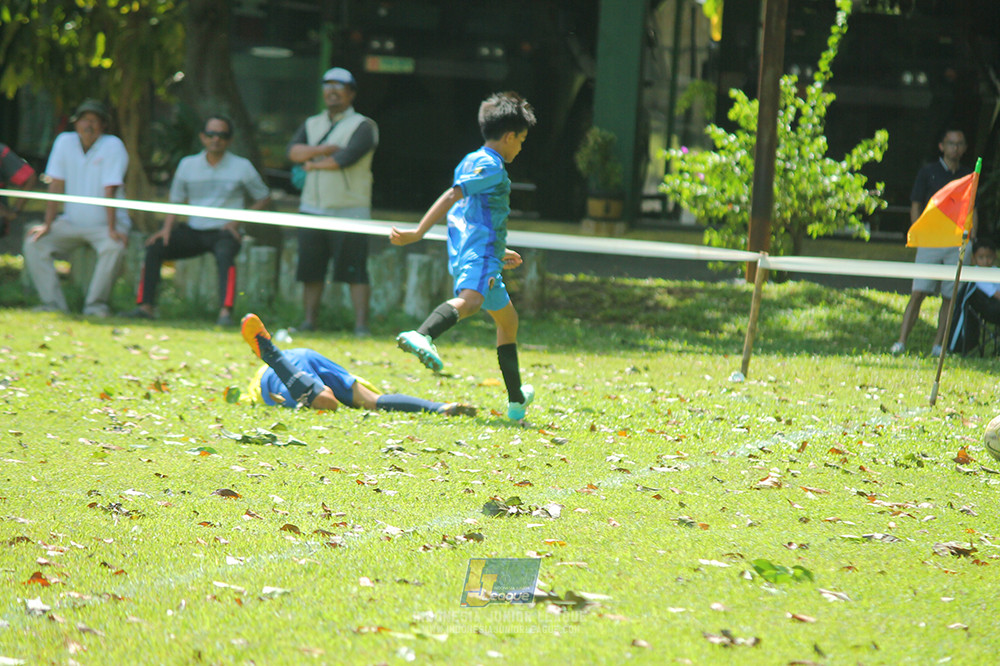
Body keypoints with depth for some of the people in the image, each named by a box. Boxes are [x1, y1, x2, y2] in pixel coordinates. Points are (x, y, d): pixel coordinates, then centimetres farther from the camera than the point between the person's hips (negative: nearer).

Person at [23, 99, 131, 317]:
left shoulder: (112, 146, -13)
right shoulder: (65, 142, -2)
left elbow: (109, 191, -20)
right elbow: (56, 185, -4)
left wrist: (112, 229, -27)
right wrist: (47, 225, -10)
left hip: (103, 224, -4)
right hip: (71, 222, 4)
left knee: (114, 246, -34)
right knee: (33, 242, -16)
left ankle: (95, 304, -19)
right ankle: (53, 303, -14)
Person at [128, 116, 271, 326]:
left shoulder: (242, 167, 4)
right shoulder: (188, 165, 11)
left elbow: (264, 199, 8)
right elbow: (176, 202, 16)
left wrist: (236, 222, -5)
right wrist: (167, 228, -3)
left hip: (224, 232, -4)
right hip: (193, 231, 4)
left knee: (225, 255, -37)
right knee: (154, 247, -18)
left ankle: (226, 311, -47)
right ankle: (145, 306, -17)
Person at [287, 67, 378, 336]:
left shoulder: (362, 126, -1)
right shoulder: (312, 124, 17)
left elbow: (346, 157, -15)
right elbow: (293, 151, 1)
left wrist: (313, 164, -3)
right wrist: (322, 150, -12)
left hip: (349, 211, -5)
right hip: (312, 210, 5)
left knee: (355, 271, -10)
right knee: (310, 270, 5)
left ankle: (361, 324, -12)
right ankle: (308, 321, 10)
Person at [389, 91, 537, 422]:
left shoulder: (468, 163, 25)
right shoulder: (492, 166, -5)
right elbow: (452, 196, -18)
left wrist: (498, 251, 43)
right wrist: (418, 233, -25)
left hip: (462, 255, 10)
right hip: (480, 256, -10)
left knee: (507, 319, 23)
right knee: (470, 300, -36)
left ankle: (517, 401, 33)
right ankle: (422, 336, -63)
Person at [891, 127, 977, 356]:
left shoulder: (969, 176, 13)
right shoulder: (927, 173, 6)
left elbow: (972, 211, 16)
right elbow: (915, 207, 6)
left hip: (958, 243, 3)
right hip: (930, 241, -3)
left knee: (951, 297, 1)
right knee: (918, 293, -9)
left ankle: (938, 345, 7)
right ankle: (901, 342, -9)